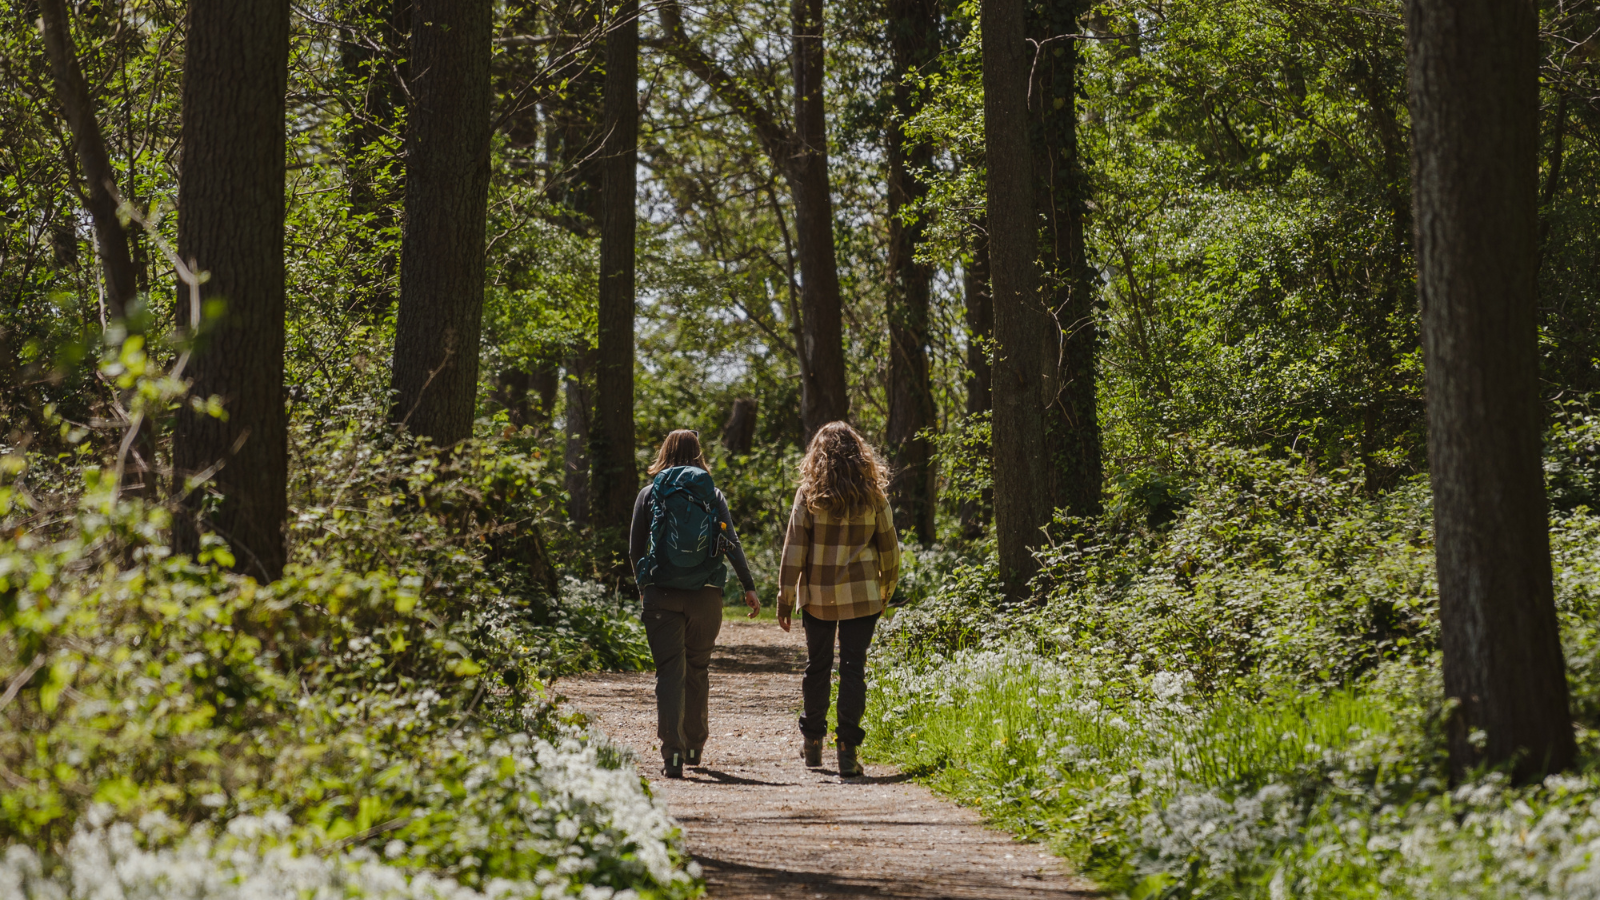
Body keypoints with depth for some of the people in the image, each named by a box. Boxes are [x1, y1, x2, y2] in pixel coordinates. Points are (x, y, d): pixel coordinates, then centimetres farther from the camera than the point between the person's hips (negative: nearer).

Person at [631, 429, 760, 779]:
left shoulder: (649, 494, 4)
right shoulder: (711, 493, 5)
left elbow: (635, 549, 5)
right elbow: (731, 542, -4)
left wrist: (643, 583, 21)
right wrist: (749, 586, -3)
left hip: (661, 593, -1)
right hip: (705, 593, 1)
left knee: (670, 671, -3)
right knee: (698, 670, 17)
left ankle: (672, 753, -17)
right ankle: (694, 747, 27)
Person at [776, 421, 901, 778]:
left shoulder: (809, 494, -5)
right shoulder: (872, 495, -2)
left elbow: (794, 547, -6)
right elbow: (888, 546, 4)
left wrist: (785, 596, -1)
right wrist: (887, 590, 18)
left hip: (817, 594, 0)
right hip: (860, 594, 0)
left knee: (817, 665, 15)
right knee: (853, 668, 1)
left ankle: (812, 743, 26)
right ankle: (847, 749, -5)